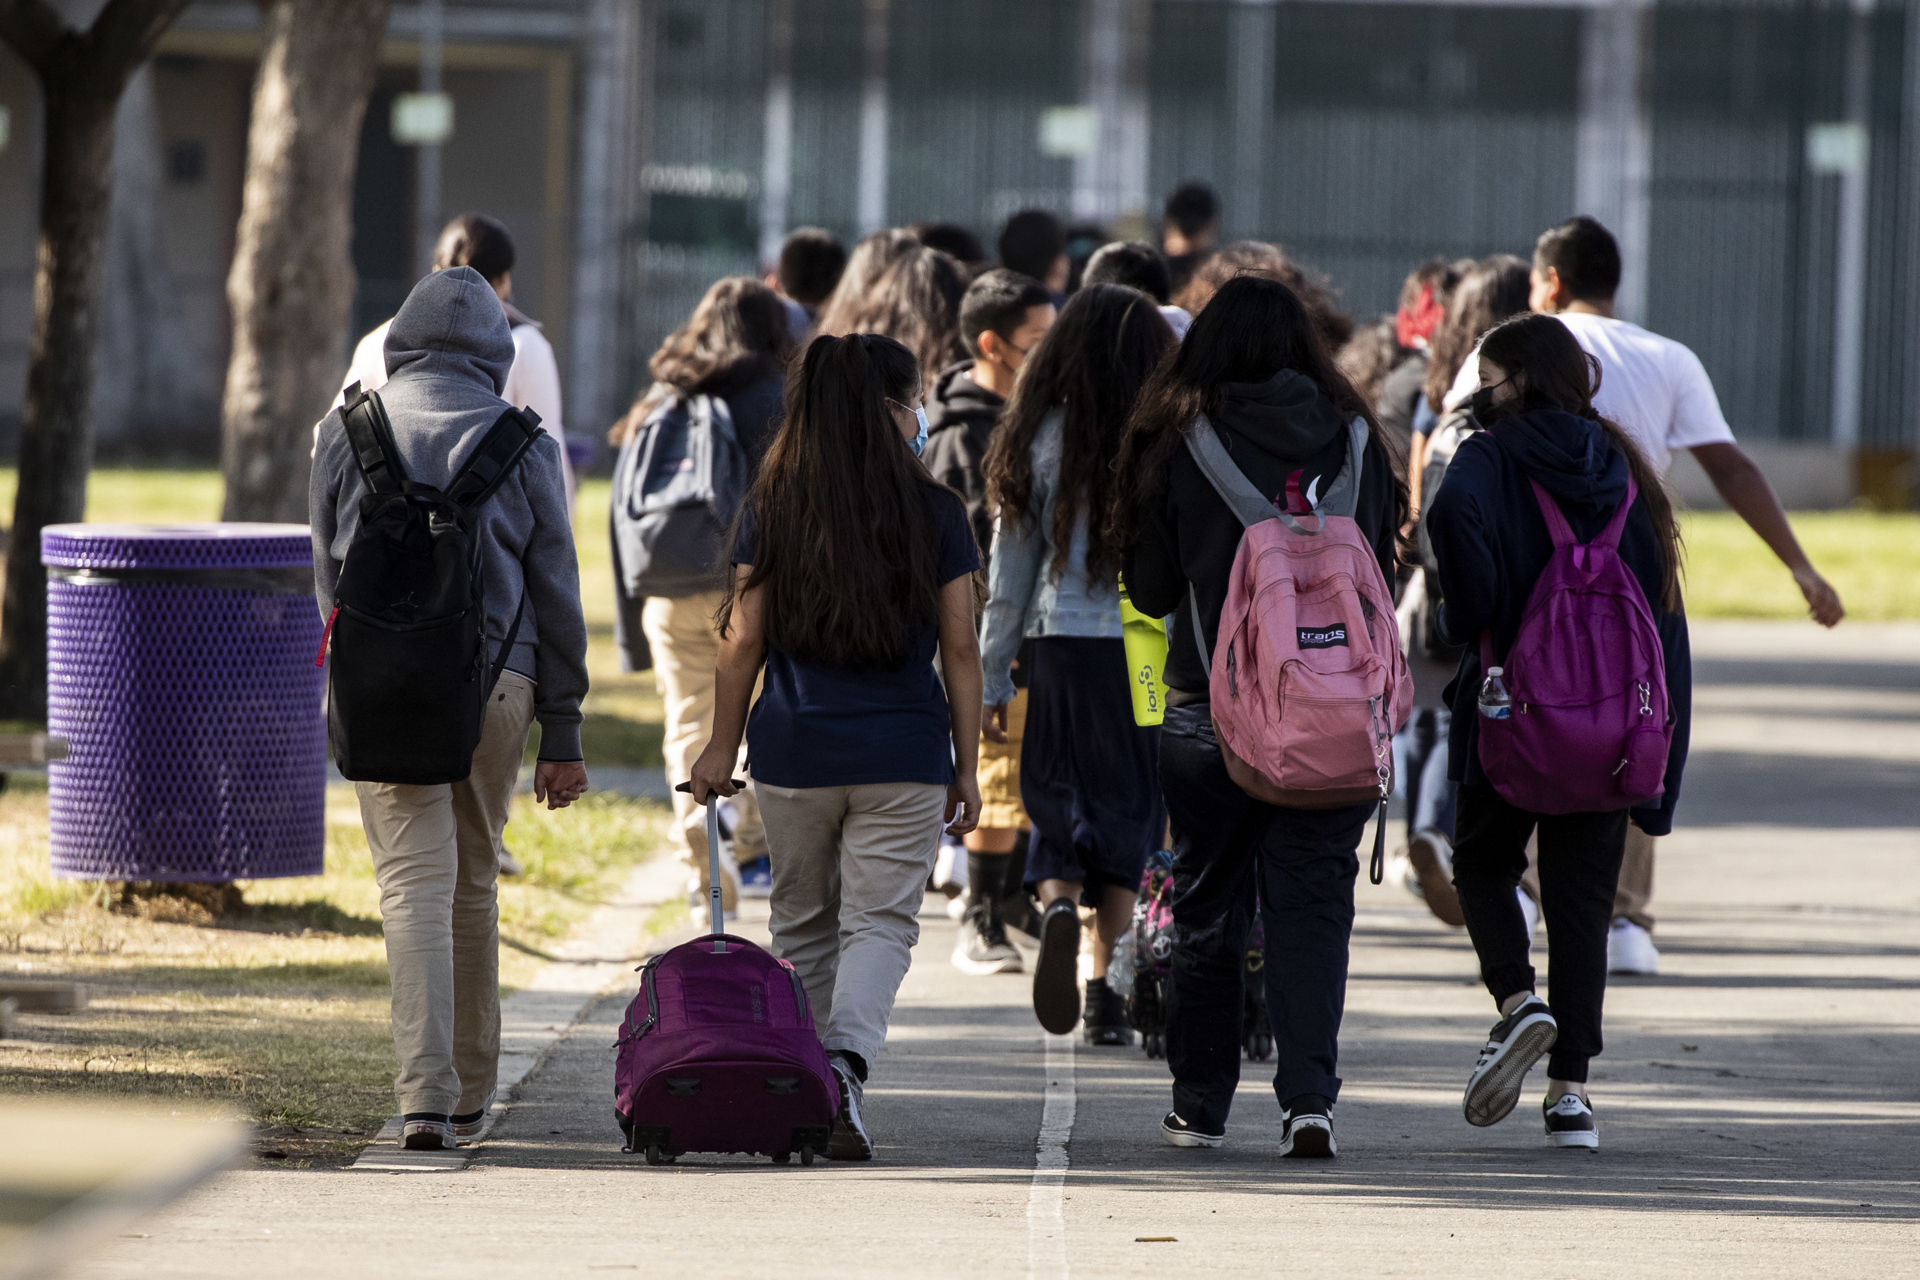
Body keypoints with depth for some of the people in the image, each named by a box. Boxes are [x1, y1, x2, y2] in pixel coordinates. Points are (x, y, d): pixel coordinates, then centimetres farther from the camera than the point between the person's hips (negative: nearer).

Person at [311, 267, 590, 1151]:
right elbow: (556, 593, 3)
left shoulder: (345, 431, 4)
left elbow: (328, 573, 12)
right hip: (497, 683, 1)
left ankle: (426, 1095, -19)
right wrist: (561, 733, 7)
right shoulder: (521, 442, 3)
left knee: (414, 885, -5)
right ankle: (469, 1093, 24)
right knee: (474, 884, 16)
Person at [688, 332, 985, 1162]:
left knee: (803, 927, 16)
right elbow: (960, 649, 0)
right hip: (903, 754, -2)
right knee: (881, 923, -1)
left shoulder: (770, 508, 1)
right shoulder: (934, 514, -2)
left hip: (793, 751, 2)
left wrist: (722, 746, 11)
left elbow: (744, 640, 1)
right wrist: (966, 767, 7)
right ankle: (844, 1062, -25)